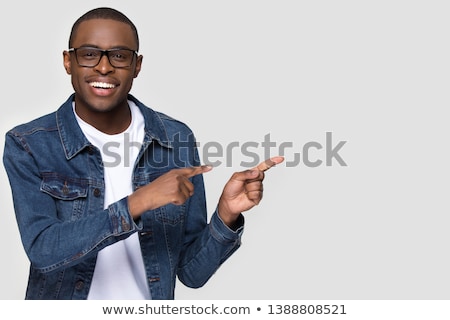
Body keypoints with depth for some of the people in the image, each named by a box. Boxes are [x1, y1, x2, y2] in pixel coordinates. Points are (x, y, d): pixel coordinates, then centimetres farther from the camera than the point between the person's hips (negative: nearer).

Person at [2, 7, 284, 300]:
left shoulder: (176, 140, -9)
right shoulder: (28, 146, -13)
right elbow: (42, 251, -24)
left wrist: (226, 215, -24)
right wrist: (136, 204, -32)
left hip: (150, 298, 2)